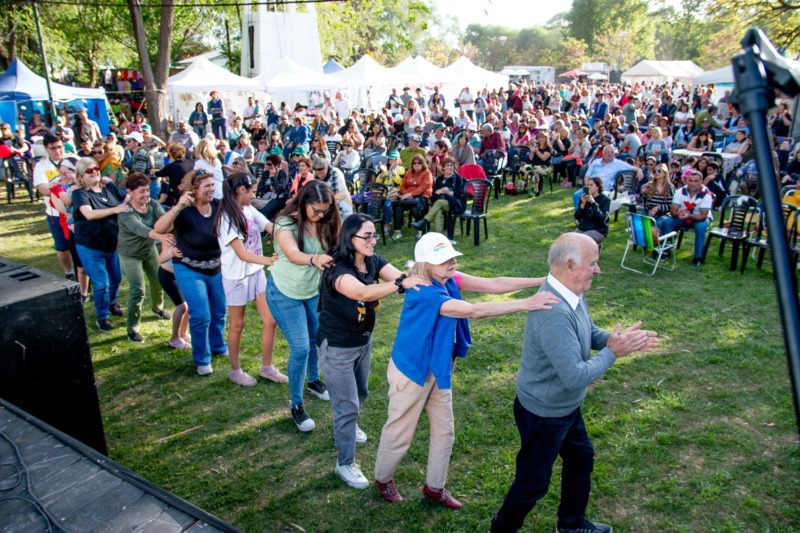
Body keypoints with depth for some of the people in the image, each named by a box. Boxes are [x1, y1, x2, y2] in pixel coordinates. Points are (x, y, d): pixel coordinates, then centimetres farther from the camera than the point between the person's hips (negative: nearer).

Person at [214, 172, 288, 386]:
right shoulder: (227, 217, -17)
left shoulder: (250, 210, 2)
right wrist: (268, 260, -34)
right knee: (237, 325, 9)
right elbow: (242, 253, -24)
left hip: (257, 272, 6)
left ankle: (267, 367, 23)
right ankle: (236, 371, 27)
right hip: (236, 277, -6)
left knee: (270, 320, 7)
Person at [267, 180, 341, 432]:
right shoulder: (286, 222, -25)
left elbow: (332, 252, -14)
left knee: (317, 340, 17)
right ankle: (296, 404, 13)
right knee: (300, 348, -6)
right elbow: (292, 254, -43)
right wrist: (314, 259, -62)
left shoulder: (325, 223, -11)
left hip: (314, 290, 5)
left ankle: (314, 381, 46)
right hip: (285, 292, -5)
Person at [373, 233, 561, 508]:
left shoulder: (448, 279, -10)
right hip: (411, 370, -7)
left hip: (438, 369, 8)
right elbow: (473, 310, -43)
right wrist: (526, 303, -46)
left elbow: (492, 284, -16)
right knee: (400, 432, 12)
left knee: (444, 431, 16)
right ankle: (383, 478, 40)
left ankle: (434, 487, 37)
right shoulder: (424, 292, -33)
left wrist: (545, 281, -23)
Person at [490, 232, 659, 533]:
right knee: (533, 482, 11)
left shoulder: (572, 294, -6)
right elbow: (577, 377, -35)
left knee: (581, 457, 27)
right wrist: (613, 352, -22)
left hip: (566, 406, 10)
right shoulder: (554, 312, -37)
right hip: (544, 414, -9)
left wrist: (619, 339, -11)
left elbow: (591, 334, 8)